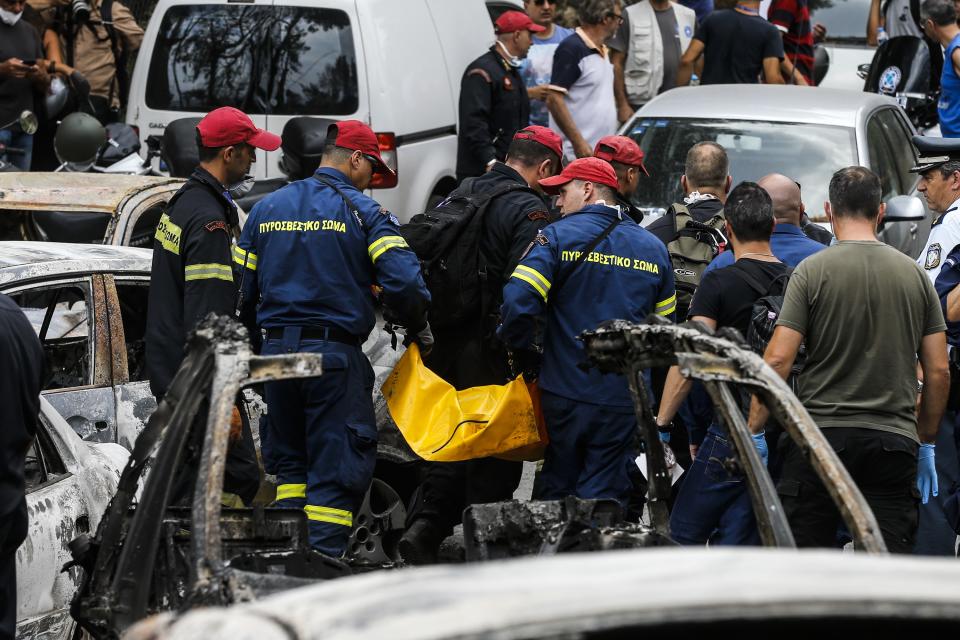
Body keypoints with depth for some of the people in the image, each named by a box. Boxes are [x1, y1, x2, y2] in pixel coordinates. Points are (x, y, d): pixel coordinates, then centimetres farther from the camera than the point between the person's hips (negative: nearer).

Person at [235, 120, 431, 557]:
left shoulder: (267, 208, 12)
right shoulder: (363, 212, -5)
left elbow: (240, 288, 11)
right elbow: (402, 281, -16)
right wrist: (419, 331, 0)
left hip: (276, 351, 5)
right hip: (335, 353, -5)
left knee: (291, 460, 18)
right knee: (338, 470, 0)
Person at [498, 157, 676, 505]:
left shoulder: (558, 236, -6)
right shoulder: (653, 248, 9)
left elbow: (517, 302, -17)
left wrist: (521, 351, -1)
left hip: (565, 394, -2)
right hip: (622, 401, 2)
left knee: (556, 492, 11)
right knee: (604, 497, 5)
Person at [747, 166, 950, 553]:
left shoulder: (813, 271, -3)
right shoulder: (915, 274, 7)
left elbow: (778, 360, -10)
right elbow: (938, 371, 8)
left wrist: (754, 431, -1)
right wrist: (926, 443, 18)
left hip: (821, 433, -2)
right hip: (894, 441, 2)